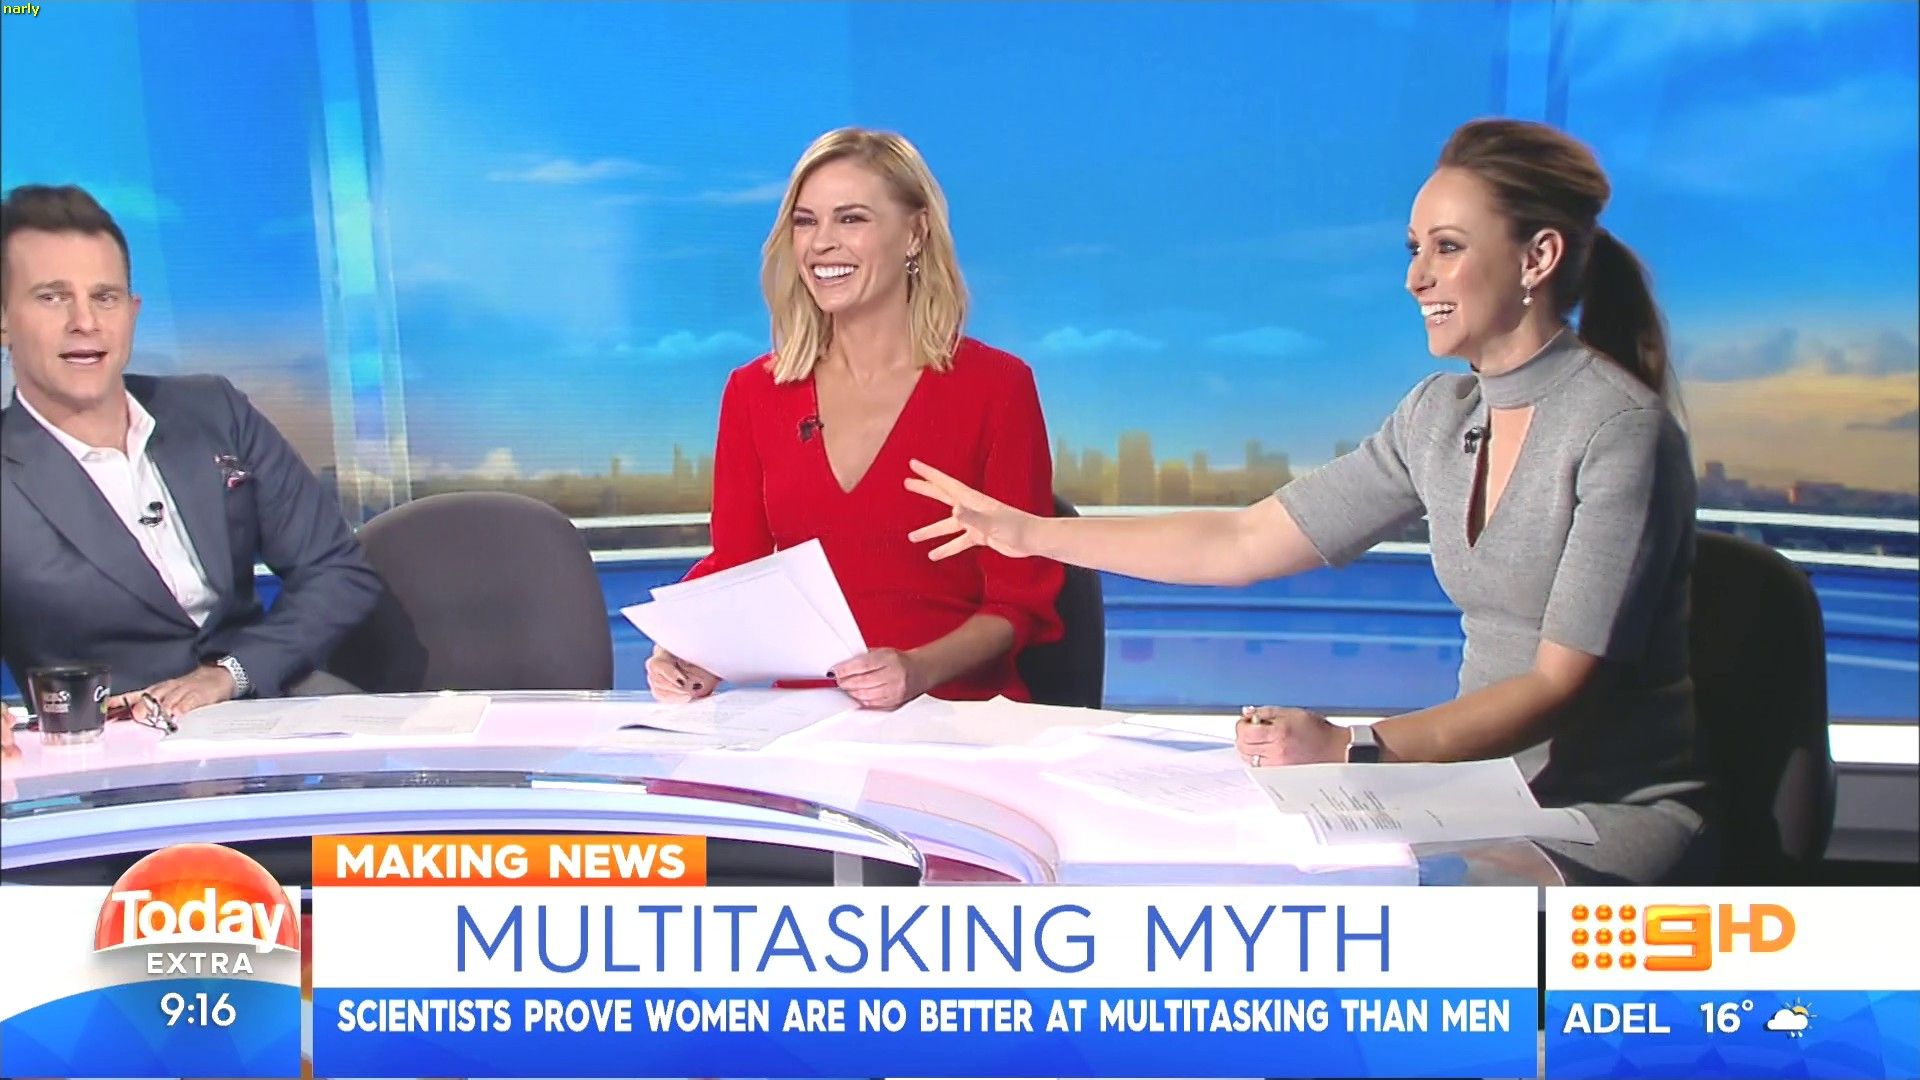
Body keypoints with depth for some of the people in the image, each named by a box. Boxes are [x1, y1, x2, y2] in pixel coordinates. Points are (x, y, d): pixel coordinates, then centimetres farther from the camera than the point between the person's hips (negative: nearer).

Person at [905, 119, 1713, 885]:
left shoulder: (1619, 429, -15)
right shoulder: (1441, 415, 6)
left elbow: (1561, 687, -20)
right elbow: (1246, 542, 9)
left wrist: (1352, 748, -32)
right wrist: (1030, 533, 10)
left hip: (1623, 811, -6)